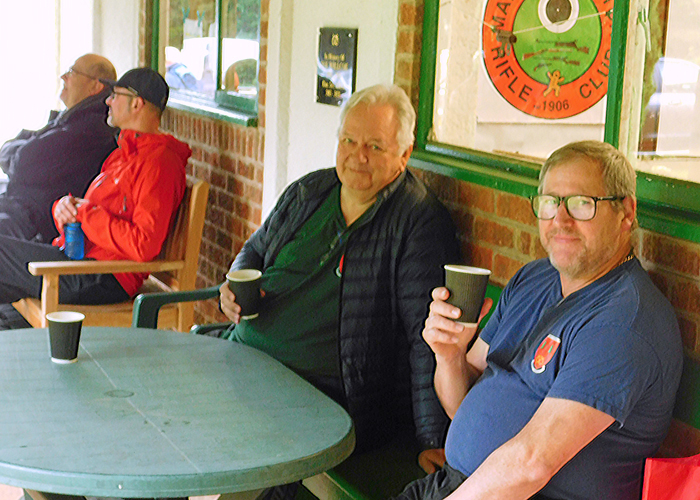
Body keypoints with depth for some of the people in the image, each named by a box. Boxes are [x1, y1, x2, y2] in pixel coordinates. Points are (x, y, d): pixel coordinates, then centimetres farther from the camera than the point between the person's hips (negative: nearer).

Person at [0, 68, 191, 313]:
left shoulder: (159, 163, -14)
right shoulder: (124, 154, 21)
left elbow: (144, 246, -24)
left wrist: (85, 213, -15)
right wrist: (66, 206, -3)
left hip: (104, 280, -10)